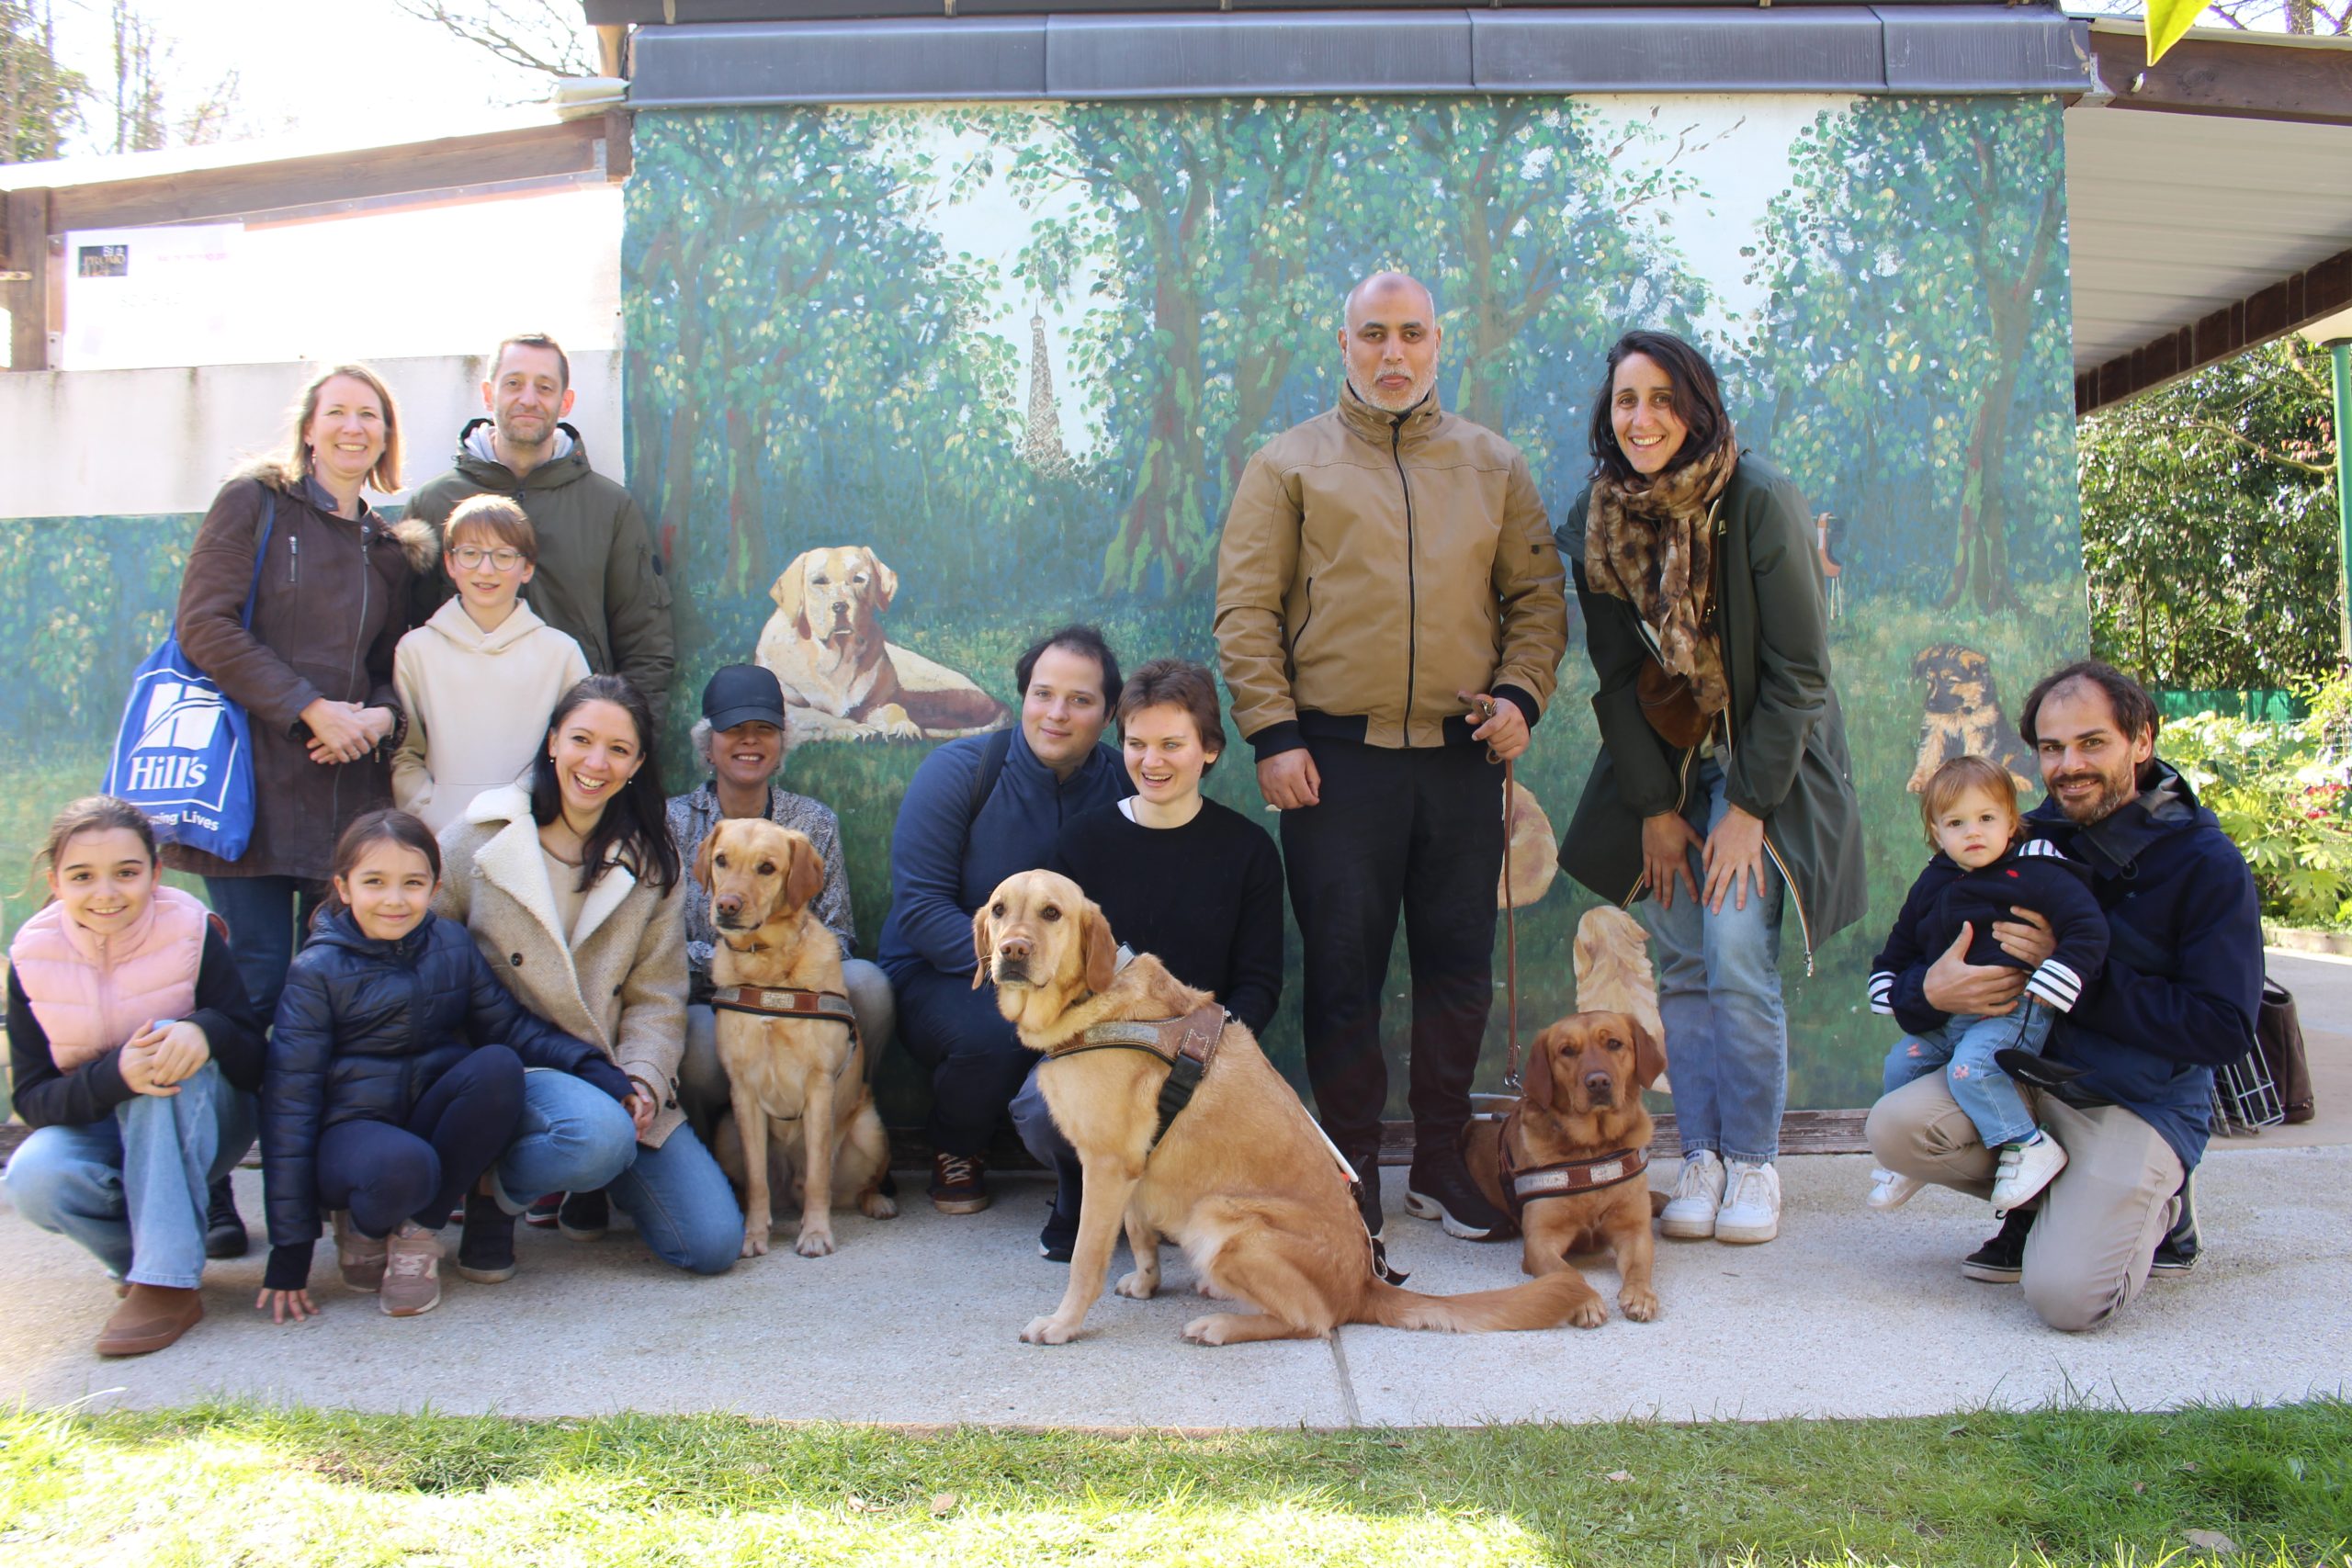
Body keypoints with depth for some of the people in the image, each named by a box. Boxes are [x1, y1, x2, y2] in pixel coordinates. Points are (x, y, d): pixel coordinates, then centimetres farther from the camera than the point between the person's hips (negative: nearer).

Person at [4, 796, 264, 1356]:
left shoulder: (190, 934, -14)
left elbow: (254, 1062, -15)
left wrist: (206, 1032, -39)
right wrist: (115, 1077, -33)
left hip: (200, 1125, -1)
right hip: (95, 1131, 1)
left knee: (171, 1043, -33)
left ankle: (168, 1281, -33)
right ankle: (140, 1258, -1)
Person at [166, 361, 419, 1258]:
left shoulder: (387, 548, 20)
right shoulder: (254, 503, 5)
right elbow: (206, 624, -6)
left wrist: (379, 717, -3)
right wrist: (311, 708, -12)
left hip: (349, 788, 5)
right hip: (254, 779, -4)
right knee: (257, 981, -7)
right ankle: (206, 1192, 3)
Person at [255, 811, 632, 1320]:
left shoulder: (453, 946, 1)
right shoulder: (317, 971, -9)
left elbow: (509, 1026, 3)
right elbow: (289, 1101, -9)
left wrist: (591, 1066, -19)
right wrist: (290, 1248, -13)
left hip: (431, 1116, 4)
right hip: (351, 1129, -4)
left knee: (498, 1065, -27)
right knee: (403, 1165, -39)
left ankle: (421, 1228, -13)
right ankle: (364, 1229, -1)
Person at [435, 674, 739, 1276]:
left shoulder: (652, 866, 9)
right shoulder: (475, 842, -1)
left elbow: (656, 997, 6)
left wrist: (643, 1082, -12)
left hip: (610, 1079, 4)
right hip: (507, 1066, -3)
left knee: (714, 1243, -11)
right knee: (601, 1134, -37)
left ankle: (591, 1185, 18)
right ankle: (491, 1188, -4)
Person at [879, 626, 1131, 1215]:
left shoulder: (1124, 787, -2)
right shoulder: (959, 770, -9)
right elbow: (920, 907, -14)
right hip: (941, 978, -2)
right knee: (994, 1027, -35)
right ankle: (956, 1150, 1)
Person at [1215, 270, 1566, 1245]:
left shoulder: (1494, 466, 14)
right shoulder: (1289, 465, 7)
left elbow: (1536, 597, 14)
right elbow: (1244, 608, 1)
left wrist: (1521, 694, -2)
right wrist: (1273, 732, -8)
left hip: (1464, 757, 2)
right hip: (1335, 757, -2)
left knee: (1459, 965, 7)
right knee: (1342, 970, 1)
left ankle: (1442, 1163, 21)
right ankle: (1353, 1172, 13)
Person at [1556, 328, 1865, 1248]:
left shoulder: (1759, 500, -17)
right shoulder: (1598, 518, -4)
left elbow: (1797, 669, -14)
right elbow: (1615, 675, 1)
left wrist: (1749, 806, -15)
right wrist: (1653, 807, -4)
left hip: (1765, 758, -3)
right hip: (1662, 759, 4)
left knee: (1737, 955, -13)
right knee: (1681, 964, -1)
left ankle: (1753, 1162, 1)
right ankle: (1700, 1159, 7)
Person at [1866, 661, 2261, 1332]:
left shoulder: (2209, 866, -10)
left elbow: (2226, 1029, -17)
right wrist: (1929, 991, -23)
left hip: (2142, 1105, -4)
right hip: (2030, 1074, 5)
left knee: (2065, 1295, -24)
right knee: (1893, 1128, -23)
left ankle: (2158, 1206, 11)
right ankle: (2042, 1201, 6)